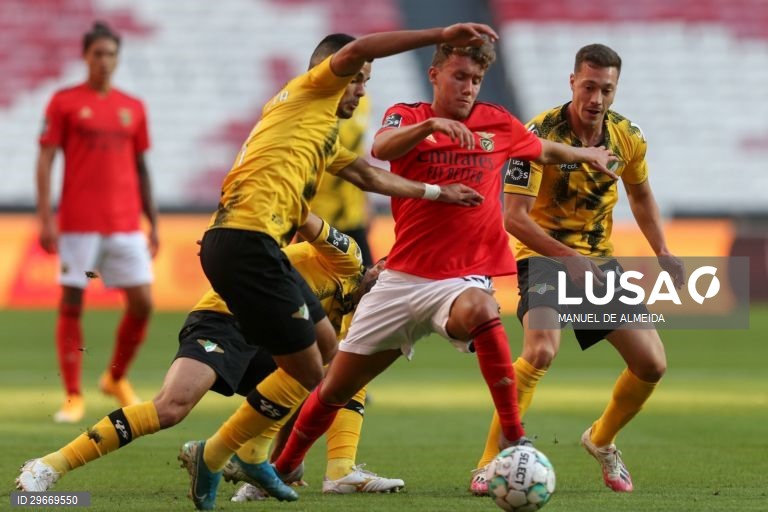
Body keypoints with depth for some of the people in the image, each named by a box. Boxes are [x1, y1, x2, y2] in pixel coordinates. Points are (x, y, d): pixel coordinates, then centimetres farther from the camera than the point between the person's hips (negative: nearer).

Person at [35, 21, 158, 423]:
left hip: (125, 224, 4)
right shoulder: (64, 102, 1)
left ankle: (116, 378, 20)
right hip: (78, 224, -3)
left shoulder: (133, 108, 12)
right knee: (71, 305, -2)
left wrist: (153, 223, 13)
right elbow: (45, 160, -2)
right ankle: (73, 397, 4)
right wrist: (45, 219, -12)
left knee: (142, 303, -2)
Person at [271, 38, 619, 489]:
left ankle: (514, 438, -33)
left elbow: (545, 150, 27)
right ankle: (285, 466, 32)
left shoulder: (498, 123, 5)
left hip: (464, 277, -1)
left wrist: (587, 155, 39)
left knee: (480, 311, -39)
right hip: (404, 277, 1)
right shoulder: (407, 117, 0)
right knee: (337, 387, 7)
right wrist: (431, 124, -40)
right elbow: (382, 148, -24)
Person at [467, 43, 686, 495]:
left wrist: (663, 252, 5)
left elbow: (641, 194, 18)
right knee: (541, 350, -32)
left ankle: (602, 441, 30)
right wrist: (568, 258, -34)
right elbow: (514, 217, -24)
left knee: (652, 363, 2)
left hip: (600, 260, 6)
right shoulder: (540, 134, -20)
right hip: (545, 255, -6)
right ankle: (490, 463, -23)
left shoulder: (628, 137, -3)